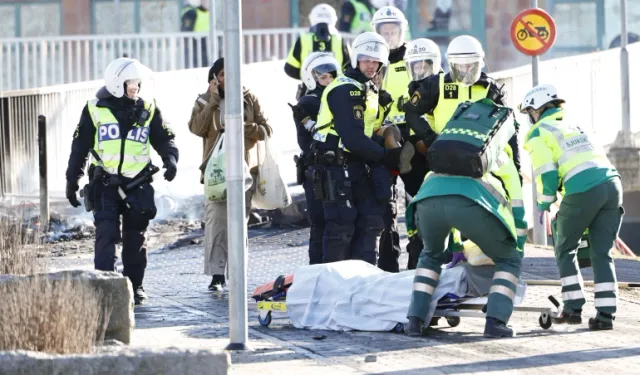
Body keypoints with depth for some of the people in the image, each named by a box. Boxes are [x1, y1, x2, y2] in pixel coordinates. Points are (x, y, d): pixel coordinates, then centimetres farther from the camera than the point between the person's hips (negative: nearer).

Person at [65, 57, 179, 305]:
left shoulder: (148, 111, 7)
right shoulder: (95, 109, 1)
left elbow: (164, 138, 9)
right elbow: (80, 146, 6)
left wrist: (170, 159, -13)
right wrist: (72, 180, 7)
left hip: (137, 184, 3)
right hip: (105, 183, -3)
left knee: (135, 238, 9)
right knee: (106, 234, -13)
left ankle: (135, 285, 21)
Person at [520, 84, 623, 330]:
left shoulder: (538, 133, 9)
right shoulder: (573, 126, 30)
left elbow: (547, 174, -2)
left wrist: (543, 205, 13)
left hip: (583, 190, -6)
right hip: (612, 183, 6)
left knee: (565, 250, 13)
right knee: (601, 253, 10)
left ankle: (573, 308, 8)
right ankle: (605, 314, 2)